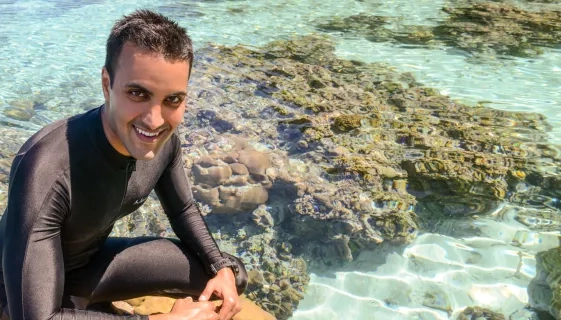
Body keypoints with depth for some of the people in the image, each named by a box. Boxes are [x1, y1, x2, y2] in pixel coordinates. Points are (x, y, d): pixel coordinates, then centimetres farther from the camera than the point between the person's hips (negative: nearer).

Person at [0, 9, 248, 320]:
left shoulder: (164, 141, -17)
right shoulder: (46, 168, -38)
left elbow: (183, 211, 2)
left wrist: (222, 268, -14)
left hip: (99, 258, 6)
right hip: (37, 285, -6)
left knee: (232, 277, 3)